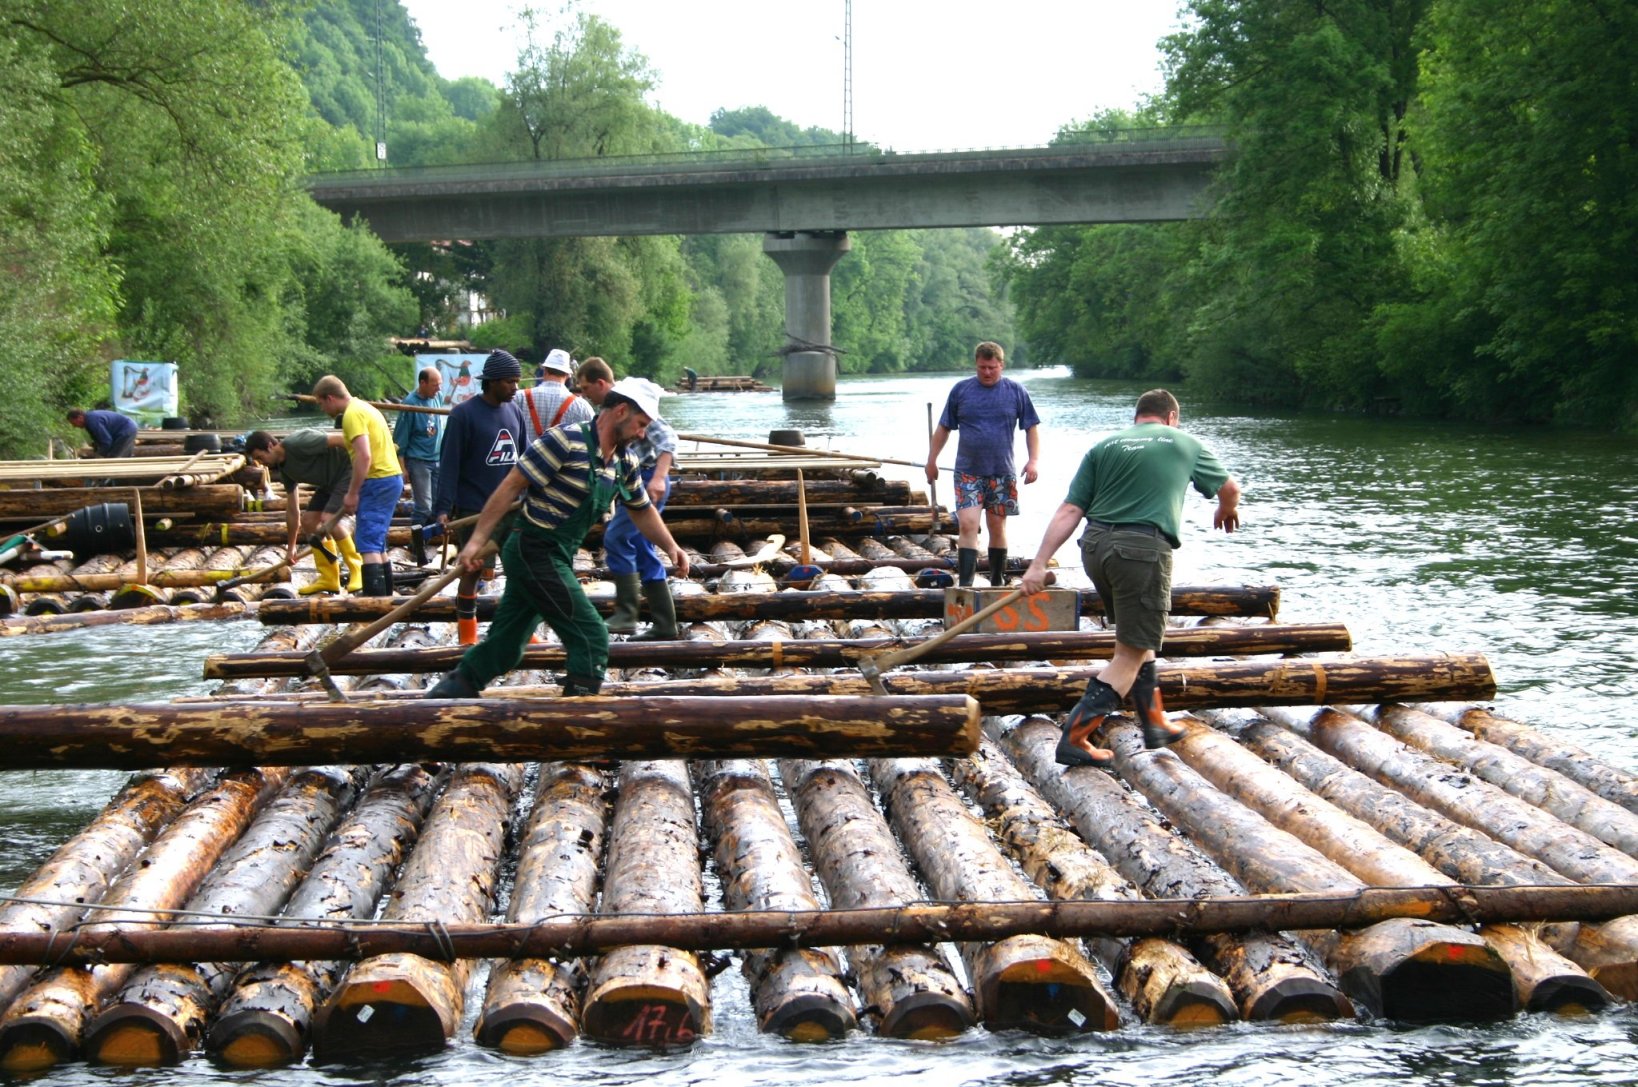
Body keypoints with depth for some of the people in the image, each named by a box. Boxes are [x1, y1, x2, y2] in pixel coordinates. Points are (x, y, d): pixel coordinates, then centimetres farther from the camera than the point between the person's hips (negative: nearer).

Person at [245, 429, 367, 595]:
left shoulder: (298, 443, -22)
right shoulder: (284, 468, 7)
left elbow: (342, 439, -25)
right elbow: (292, 510, 15)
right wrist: (290, 548, 18)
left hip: (350, 470, -10)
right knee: (308, 520, 4)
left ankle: (359, 572, -11)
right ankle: (328, 578, 10)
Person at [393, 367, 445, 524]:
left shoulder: (437, 398, 3)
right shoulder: (410, 404, -14)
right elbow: (400, 439, -10)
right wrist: (402, 468, -10)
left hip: (438, 459, 6)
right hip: (419, 462, -6)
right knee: (424, 507, -6)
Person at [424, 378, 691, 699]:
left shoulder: (625, 463, 7)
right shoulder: (567, 441, -19)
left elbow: (642, 510, 23)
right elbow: (512, 486, -17)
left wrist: (671, 546, 11)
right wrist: (477, 541, -19)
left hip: (558, 558, 9)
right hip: (535, 552, -9)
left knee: (506, 644, 14)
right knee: (591, 637, -9)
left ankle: (450, 691, 26)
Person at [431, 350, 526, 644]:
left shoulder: (514, 412, 6)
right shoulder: (463, 414, -11)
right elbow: (449, 464, -12)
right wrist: (443, 509, -17)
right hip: (473, 509, -5)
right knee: (471, 571, 5)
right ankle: (467, 637, 16)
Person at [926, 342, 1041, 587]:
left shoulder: (1016, 391, 2)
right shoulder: (961, 390, 2)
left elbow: (1032, 427, 6)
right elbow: (943, 428, 9)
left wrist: (1033, 460, -6)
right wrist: (932, 460, 8)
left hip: (1002, 473, 1)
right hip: (968, 472, -1)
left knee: (997, 528, 9)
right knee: (967, 525, -13)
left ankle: (997, 582, 22)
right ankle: (965, 584, -16)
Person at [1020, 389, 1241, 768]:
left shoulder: (1104, 447, 16)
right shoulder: (1184, 443, 13)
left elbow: (1069, 511, 6)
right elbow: (1229, 487, 28)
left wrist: (1039, 564, 3)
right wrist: (1227, 511, 51)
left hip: (1095, 546, 5)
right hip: (1144, 548, -5)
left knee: (1138, 638, 26)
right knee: (1130, 655, 0)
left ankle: (1154, 722, 31)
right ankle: (1073, 740, -9)